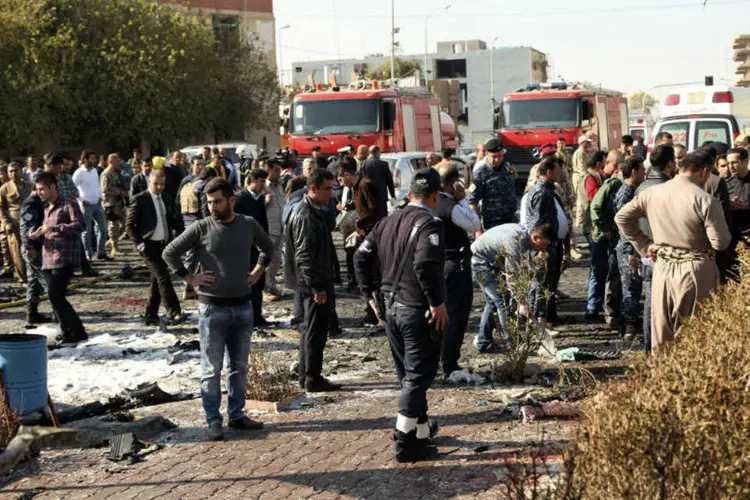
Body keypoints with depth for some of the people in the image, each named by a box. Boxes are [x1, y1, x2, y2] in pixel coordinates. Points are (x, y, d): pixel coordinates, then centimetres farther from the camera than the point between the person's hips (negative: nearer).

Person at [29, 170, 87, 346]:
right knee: (55, 297, 8)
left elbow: (79, 225, -21)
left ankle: (77, 332, -10)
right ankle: (68, 332, 17)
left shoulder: (68, 205, -6)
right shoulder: (47, 209, 20)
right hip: (48, 260, 8)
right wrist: (36, 235, 3)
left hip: (64, 259, -8)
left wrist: (54, 227, -27)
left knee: (55, 295, -17)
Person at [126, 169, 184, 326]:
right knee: (163, 278, -15)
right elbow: (129, 224, -4)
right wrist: (138, 243, -13)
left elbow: (174, 221, 19)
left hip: (165, 245, 7)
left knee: (157, 280, 10)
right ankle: (174, 313, -18)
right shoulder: (140, 200, -6)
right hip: (150, 245, -7)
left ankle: (151, 316, 18)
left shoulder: (167, 200, 13)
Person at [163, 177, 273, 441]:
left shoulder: (249, 225, 2)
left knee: (239, 366, 13)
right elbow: (169, 252, -2)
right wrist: (189, 278, -6)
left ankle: (237, 414, 24)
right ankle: (214, 421, 8)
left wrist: (258, 271, 10)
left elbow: (268, 247, 21)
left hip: (243, 306, 4)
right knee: (212, 368, 1)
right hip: (212, 308, -4)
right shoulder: (201, 228, -8)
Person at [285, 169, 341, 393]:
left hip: (315, 282, 11)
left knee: (311, 329, 17)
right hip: (315, 283, -11)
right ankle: (312, 378, 3)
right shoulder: (306, 216, -19)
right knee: (316, 330, -4)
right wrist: (318, 287, -22)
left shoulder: (312, 211, 14)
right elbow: (304, 256, -23)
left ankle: (306, 376, 25)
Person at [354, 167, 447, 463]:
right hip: (419, 311, -8)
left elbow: (362, 256, 10)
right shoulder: (429, 223, -15)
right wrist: (438, 303, -22)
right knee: (418, 375, -1)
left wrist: (370, 293, 14)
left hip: (392, 308, 8)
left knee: (408, 374, 19)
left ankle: (422, 430, 32)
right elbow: (425, 264, -29)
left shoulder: (389, 222, 10)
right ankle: (406, 443, -1)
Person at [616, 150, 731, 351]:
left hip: (662, 267, 5)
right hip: (695, 270, -5)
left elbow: (622, 217, 12)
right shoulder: (705, 200, -15)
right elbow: (720, 242, -15)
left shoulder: (651, 193, 2)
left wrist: (644, 245, 14)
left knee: (662, 330, 15)